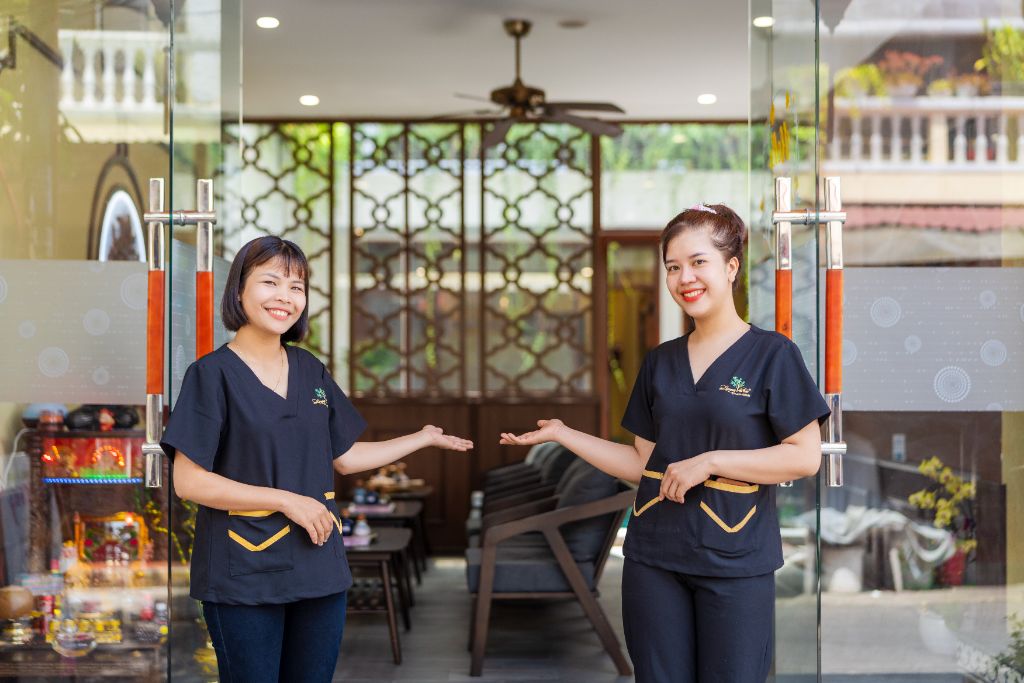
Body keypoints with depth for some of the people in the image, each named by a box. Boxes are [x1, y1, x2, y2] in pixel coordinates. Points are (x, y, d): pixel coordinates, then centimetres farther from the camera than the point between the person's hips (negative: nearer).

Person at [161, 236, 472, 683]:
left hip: (319, 568, 5)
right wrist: (287, 500, -16)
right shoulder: (213, 373, -8)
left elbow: (345, 457, 16)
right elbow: (188, 481, -13)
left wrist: (424, 438, 18)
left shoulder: (310, 369, 9)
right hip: (245, 574, -5)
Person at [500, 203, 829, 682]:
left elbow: (805, 457, -11)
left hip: (735, 565, -4)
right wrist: (562, 434, 6)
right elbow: (643, 463, 11)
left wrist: (709, 461, -16)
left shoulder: (771, 355, -6)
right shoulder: (660, 361, 10)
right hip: (653, 561, 5)